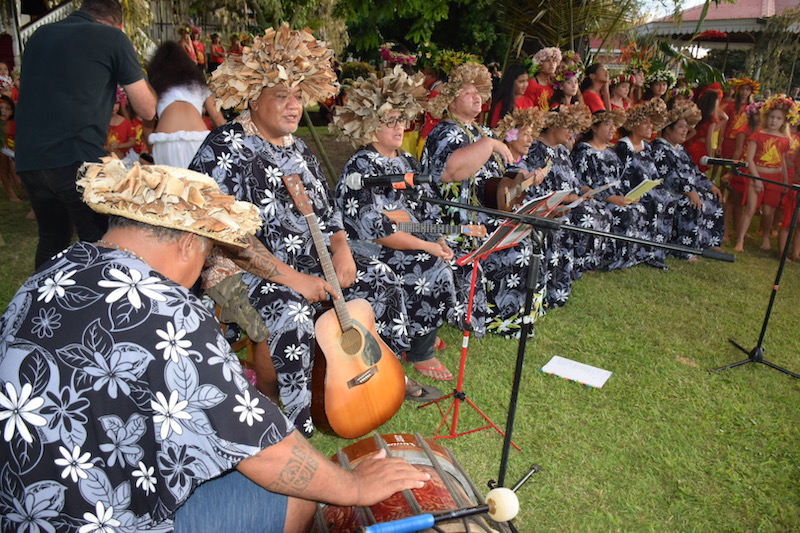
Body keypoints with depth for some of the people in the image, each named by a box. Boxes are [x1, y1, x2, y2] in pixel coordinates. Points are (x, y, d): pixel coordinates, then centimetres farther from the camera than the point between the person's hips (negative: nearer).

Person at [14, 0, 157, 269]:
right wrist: (139, 78, 21)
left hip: (28, 160, 6)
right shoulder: (112, 36, 3)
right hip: (78, 160, -6)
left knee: (52, 239, 20)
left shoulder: (39, 36, 20)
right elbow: (147, 110, 3)